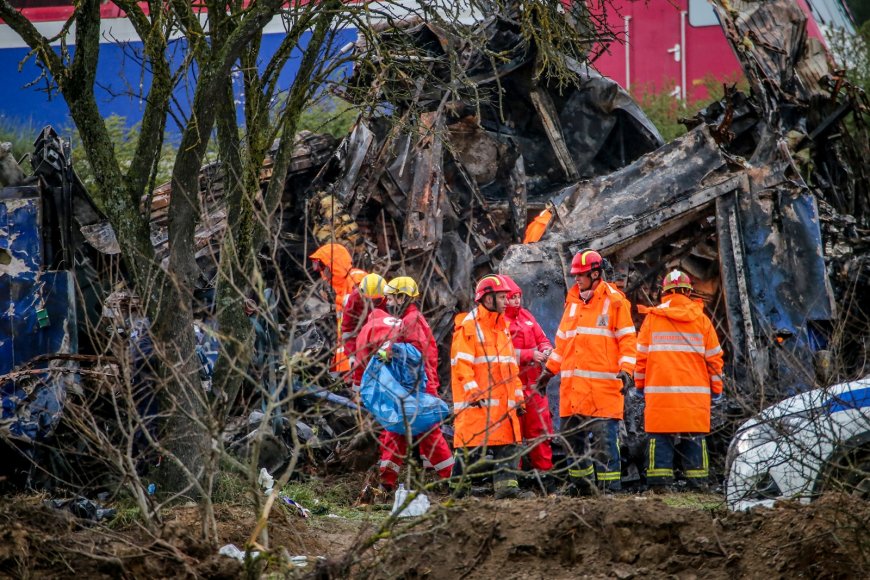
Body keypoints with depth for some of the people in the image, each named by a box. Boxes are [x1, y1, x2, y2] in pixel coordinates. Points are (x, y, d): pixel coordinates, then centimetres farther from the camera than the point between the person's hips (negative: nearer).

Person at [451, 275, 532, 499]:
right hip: (477, 403, -8)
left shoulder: (502, 326, 19)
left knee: (509, 442, 2)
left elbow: (510, 364, 23)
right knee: (471, 445, -5)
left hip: (503, 400, 8)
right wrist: (474, 393, -21)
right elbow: (461, 364, -14)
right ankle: (459, 486, 3)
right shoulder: (468, 327, -8)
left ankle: (506, 484, 2)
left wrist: (517, 395, 17)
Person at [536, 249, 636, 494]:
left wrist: (626, 370, -16)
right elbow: (562, 341, 23)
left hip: (603, 386, -7)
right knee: (573, 436, 9)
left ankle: (610, 485, -8)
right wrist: (550, 370, 19)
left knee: (603, 438, -10)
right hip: (572, 386, 7)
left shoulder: (615, 301, -1)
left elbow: (627, 339, -4)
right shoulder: (572, 301, 17)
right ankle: (581, 482, 19)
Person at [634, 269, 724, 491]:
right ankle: (698, 481, 3)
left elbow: (641, 354, 5)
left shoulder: (652, 318, 2)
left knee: (660, 438, 1)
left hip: (659, 391, -1)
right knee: (694, 439, 5)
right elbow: (713, 356, 8)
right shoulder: (701, 320, 5)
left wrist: (640, 384, 16)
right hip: (695, 393, 1)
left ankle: (659, 482, -5)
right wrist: (716, 387, 17)